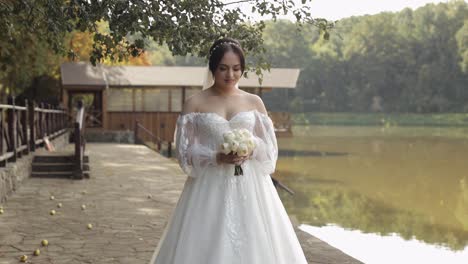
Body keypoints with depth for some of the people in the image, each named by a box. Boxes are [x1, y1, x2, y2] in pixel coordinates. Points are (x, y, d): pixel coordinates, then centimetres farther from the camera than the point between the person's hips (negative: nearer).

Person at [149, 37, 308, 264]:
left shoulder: (254, 102, 7)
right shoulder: (194, 104, 1)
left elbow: (269, 147, 9)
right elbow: (184, 151, -1)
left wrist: (252, 150, -13)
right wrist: (216, 157, -17)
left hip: (249, 188, 2)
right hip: (209, 188, -2)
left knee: (254, 244, 2)